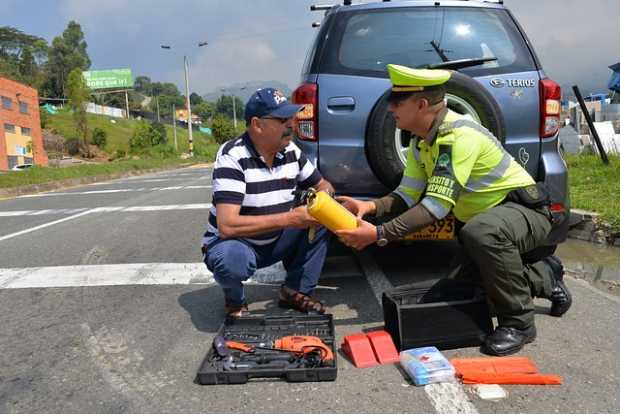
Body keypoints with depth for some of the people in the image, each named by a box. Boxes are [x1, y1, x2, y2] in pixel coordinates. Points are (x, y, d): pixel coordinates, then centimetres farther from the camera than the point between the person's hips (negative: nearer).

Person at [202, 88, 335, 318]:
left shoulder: (291, 151, -5)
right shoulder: (233, 156, -25)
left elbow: (322, 185, 9)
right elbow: (227, 225, -34)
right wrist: (290, 218, -33)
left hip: (276, 242, 6)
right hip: (236, 244, -6)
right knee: (232, 258, -38)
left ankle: (296, 290, 3)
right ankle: (234, 299, -3)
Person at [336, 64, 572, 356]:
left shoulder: (459, 136, -30)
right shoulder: (420, 142, -1)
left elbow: (438, 205, -36)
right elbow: (408, 196, -1)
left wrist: (379, 234, -38)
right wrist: (371, 207, -20)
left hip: (525, 211, -9)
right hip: (482, 217, 9)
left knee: (481, 231, -41)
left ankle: (518, 322, -18)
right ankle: (545, 276, 30)